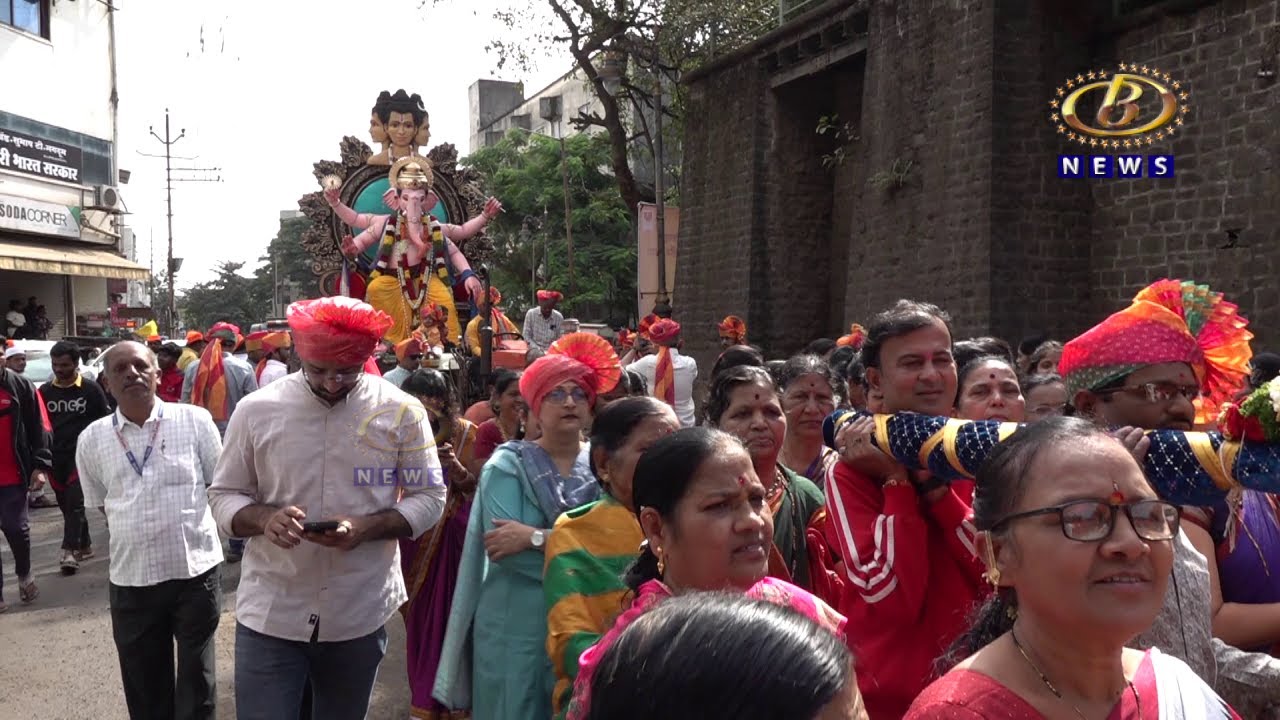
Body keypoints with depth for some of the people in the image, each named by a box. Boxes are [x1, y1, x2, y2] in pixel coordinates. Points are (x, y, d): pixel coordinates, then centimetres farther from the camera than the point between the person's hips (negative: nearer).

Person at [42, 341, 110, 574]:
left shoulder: (90, 389, -2)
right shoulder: (45, 391, 7)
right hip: (55, 458, 4)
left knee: (75, 502, -13)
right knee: (66, 504, 11)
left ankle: (69, 551, -15)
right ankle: (84, 546, 24)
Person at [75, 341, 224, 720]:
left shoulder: (195, 420, -5)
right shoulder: (92, 438, 1)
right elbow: (99, 505, 14)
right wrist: (135, 531, 9)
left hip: (196, 571, -2)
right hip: (130, 579, 2)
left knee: (197, 685, 12)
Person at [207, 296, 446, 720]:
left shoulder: (401, 412, -5)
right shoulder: (256, 409, -4)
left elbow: (429, 498, -1)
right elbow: (223, 496, 3)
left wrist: (367, 527, -19)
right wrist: (264, 518, -19)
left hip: (359, 616, 1)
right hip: (270, 613, -1)